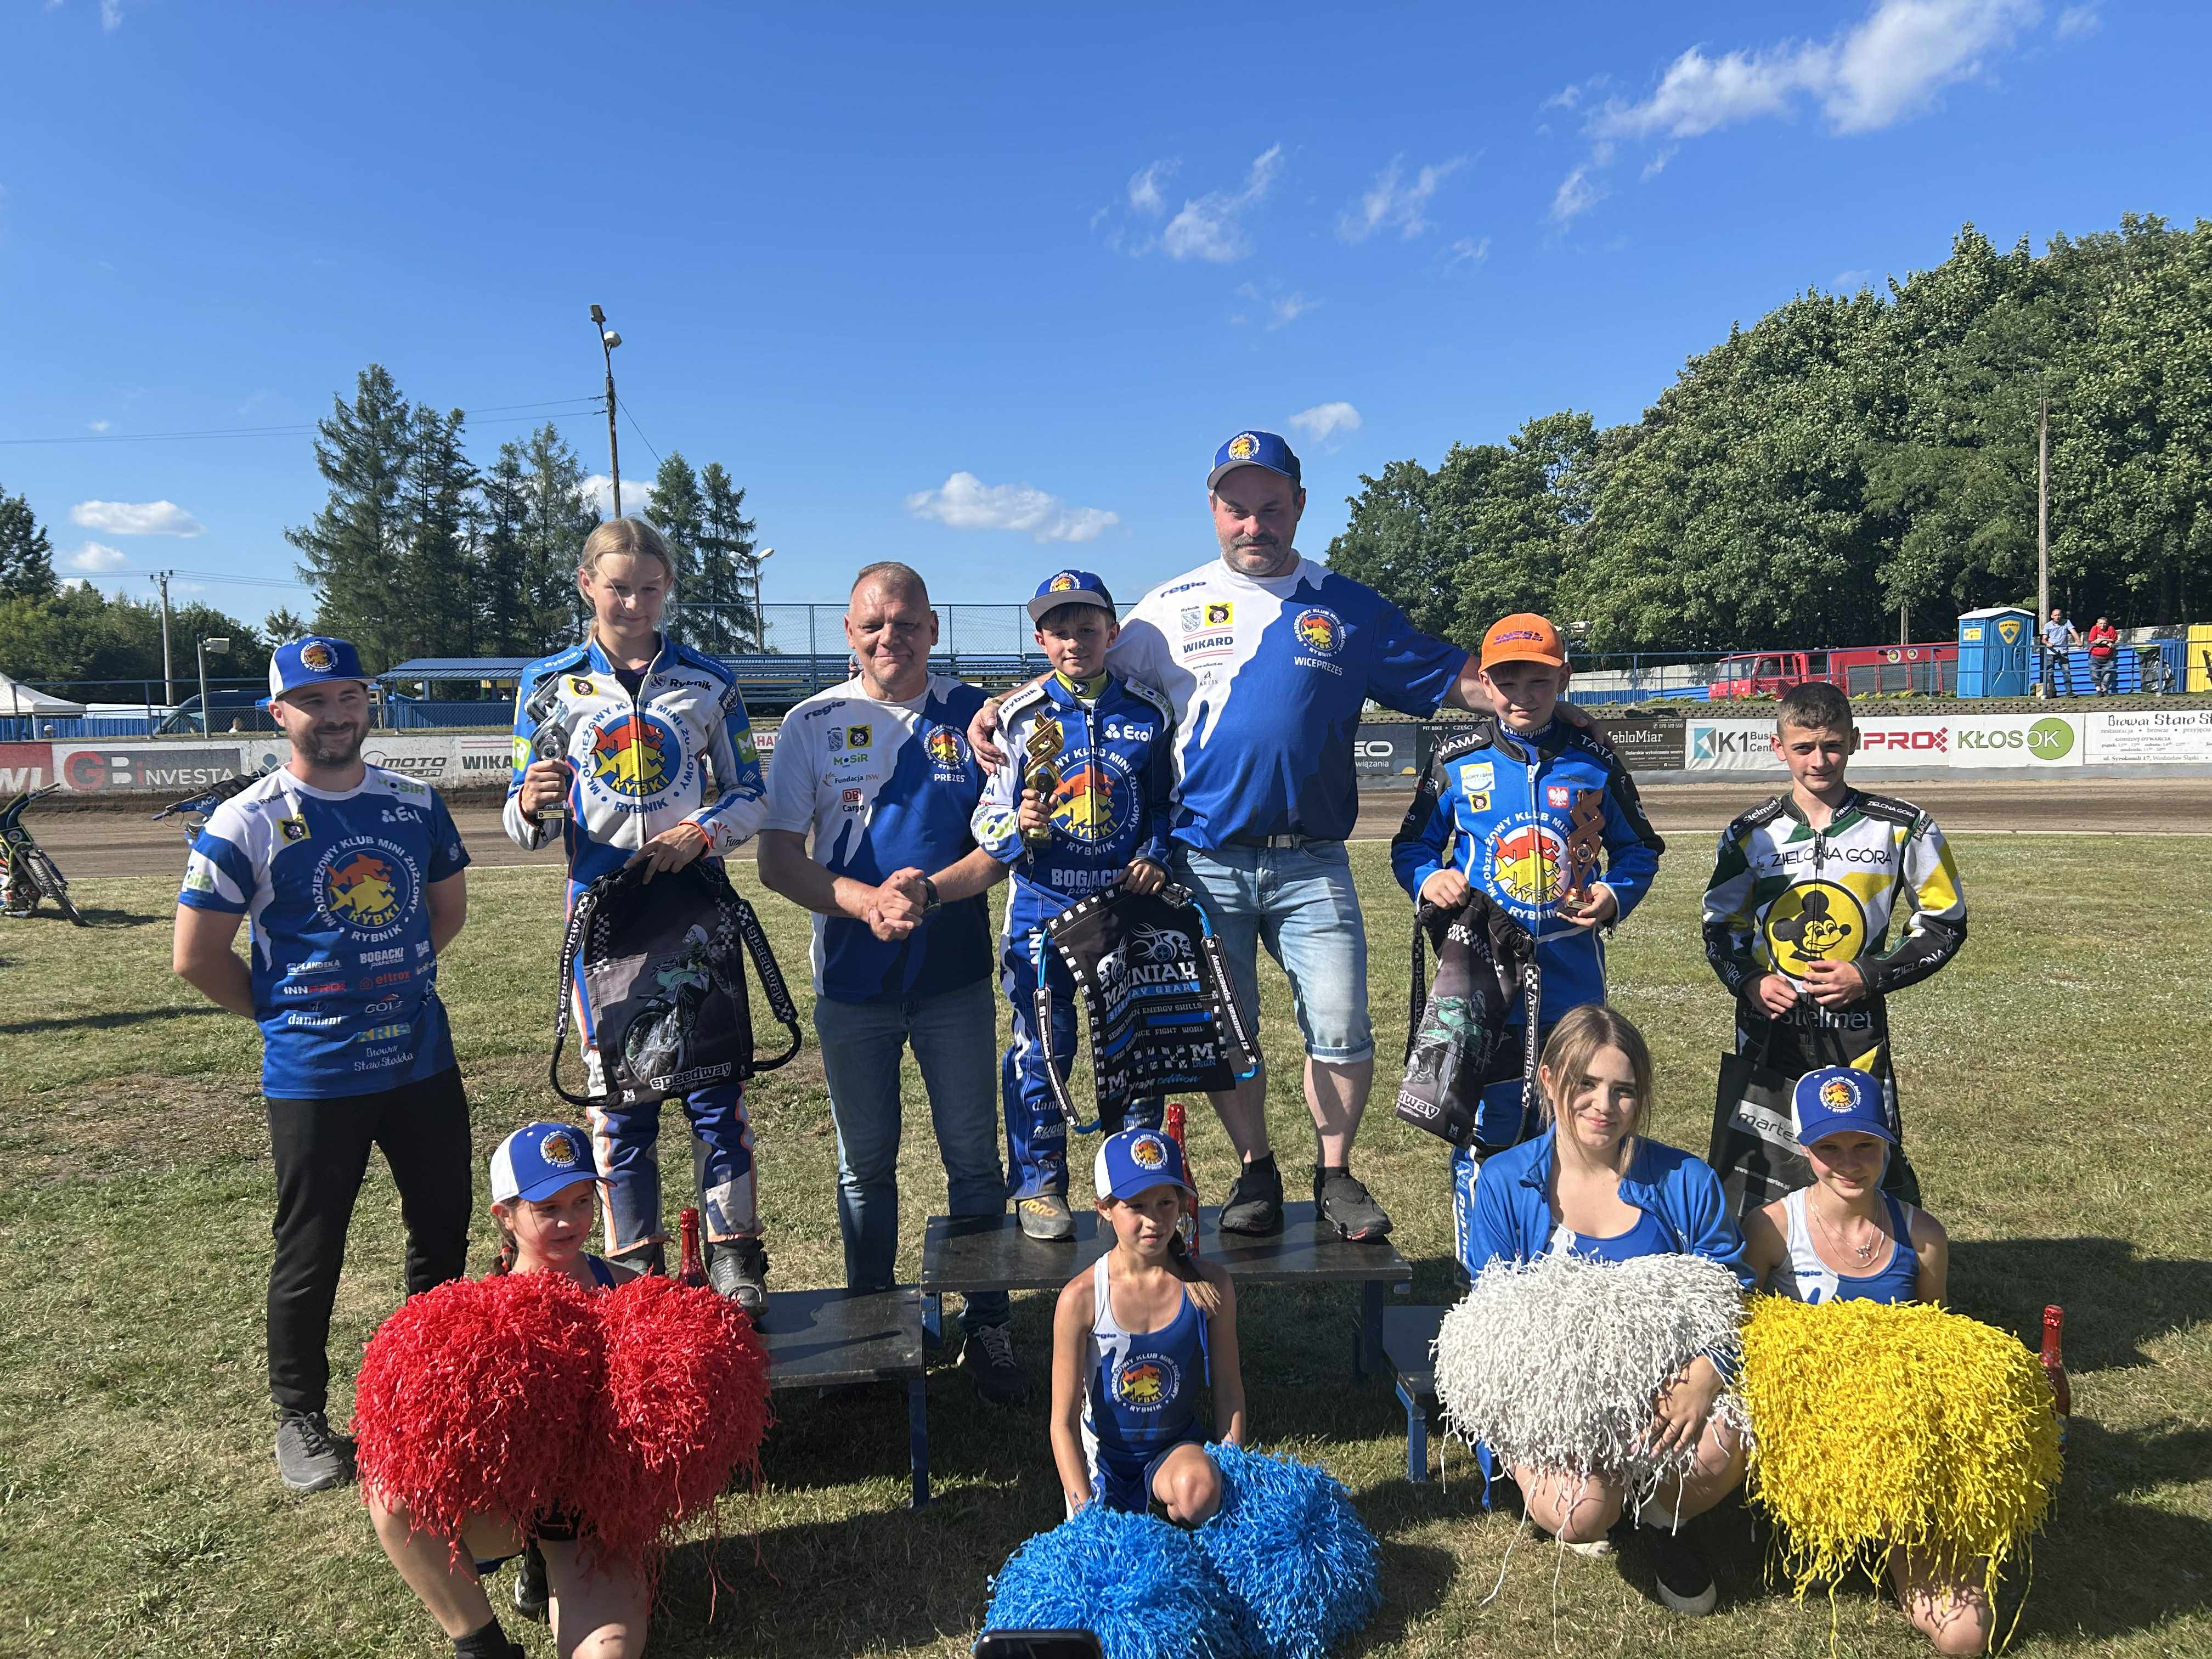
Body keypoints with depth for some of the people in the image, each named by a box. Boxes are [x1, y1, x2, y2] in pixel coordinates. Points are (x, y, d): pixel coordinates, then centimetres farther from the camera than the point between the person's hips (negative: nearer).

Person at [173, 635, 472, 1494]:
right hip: (313, 1077, -4)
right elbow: (197, 956, -6)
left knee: (445, 1229, 15)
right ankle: (300, 1418, 28)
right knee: (310, 1253, 9)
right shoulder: (247, 821, -9)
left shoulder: (417, 803, 3)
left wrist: (389, 980, 11)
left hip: (424, 1060, 4)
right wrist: (289, 1012, 0)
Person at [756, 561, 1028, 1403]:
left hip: (956, 977, 0)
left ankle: (988, 1328, 21)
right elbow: (777, 860, -3)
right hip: (851, 980, 1)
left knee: (974, 1157, 7)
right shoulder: (812, 724, 0)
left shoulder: (973, 715, 0)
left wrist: (929, 890, -20)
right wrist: (866, 900, -20)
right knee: (864, 1165, 12)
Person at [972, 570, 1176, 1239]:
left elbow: (1170, 803, 12)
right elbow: (985, 819, 1)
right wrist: (1018, 826, -20)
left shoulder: (1148, 714, 3)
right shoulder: (1018, 716, -1)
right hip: (1042, 910, -1)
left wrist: (1156, 856, -6)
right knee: (1040, 1049, 2)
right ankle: (1039, 1186, 18)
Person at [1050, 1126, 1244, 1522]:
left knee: (1199, 1488, -31)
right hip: (1102, 1456, 0)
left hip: (1177, 1448, 0)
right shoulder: (1082, 1299, -18)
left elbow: (1229, 1393, -2)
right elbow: (1063, 1422, -13)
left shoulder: (1210, 1286, -12)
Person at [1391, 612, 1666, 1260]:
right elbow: (1411, 845, 10)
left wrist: (1614, 897, -5)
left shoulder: (1594, 762, 4)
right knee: (1484, 1133, 3)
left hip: (1571, 983, 1)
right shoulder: (1458, 759, 2)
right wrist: (1428, 880, -12)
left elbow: (1639, 849, 14)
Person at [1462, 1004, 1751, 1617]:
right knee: (1583, 1515, -29)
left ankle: (1664, 1518, 6)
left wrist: (1700, 1386, -22)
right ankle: (1536, 1470, 11)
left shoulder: (1686, 1182, -2)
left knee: (1722, 1445, -31)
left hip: (1665, 1385, 2)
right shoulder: (1504, 1183, -4)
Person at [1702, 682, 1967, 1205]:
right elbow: (1720, 926, 13)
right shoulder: (1749, 835, 4)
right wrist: (1749, 981, -6)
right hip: (1768, 1027, 2)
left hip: (1857, 1028, -2)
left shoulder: (1903, 827, -1)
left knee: (1879, 1163, -2)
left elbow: (1944, 921, 5)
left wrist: (1869, 977, -8)